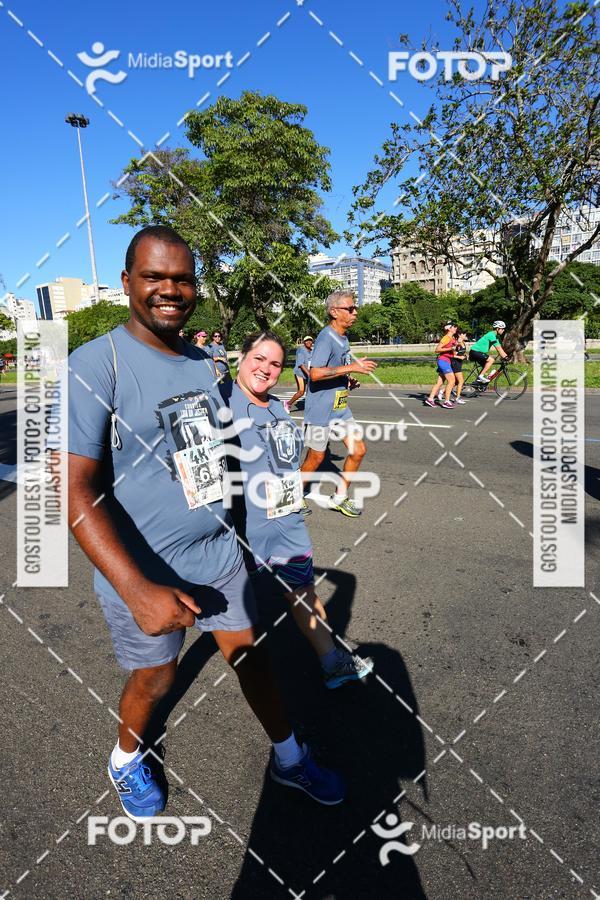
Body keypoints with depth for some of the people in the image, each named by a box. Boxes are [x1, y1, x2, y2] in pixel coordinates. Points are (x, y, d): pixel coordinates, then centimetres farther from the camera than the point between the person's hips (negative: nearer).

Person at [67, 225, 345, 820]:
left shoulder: (204, 364, 3)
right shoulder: (94, 365, -19)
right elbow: (76, 489, -24)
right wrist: (138, 590, -32)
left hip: (220, 554, 5)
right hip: (142, 572, -5)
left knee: (249, 655, 17)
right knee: (155, 678, 16)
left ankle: (289, 759, 41)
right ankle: (126, 759, 49)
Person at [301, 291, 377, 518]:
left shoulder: (343, 338, 12)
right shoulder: (325, 338, -18)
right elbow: (315, 373, -31)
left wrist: (349, 380, 7)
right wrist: (352, 367, -28)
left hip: (340, 407, 9)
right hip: (320, 410, -9)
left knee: (358, 450, 7)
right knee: (315, 458, 3)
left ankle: (339, 498, 22)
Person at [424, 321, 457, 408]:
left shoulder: (453, 338, 16)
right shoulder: (446, 338, -10)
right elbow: (437, 349, -16)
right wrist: (450, 349, -20)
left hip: (447, 361, 9)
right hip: (443, 361, -9)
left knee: (440, 382, 7)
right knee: (451, 380, -10)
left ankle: (430, 399, 9)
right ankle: (446, 401, -7)